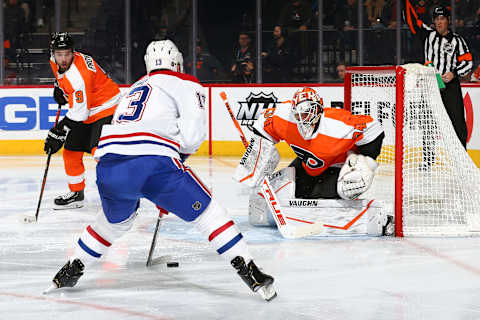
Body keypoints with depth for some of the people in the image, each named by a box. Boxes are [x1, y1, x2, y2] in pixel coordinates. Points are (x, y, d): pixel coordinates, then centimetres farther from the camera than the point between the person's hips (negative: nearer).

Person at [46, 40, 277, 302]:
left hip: (108, 163, 6)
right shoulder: (186, 84, 16)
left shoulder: (137, 86, 34)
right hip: (152, 164, -5)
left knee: (116, 220, 34)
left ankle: (71, 271, 39)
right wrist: (181, 154, 22)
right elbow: (192, 135, 2)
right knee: (207, 212, 9)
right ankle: (250, 272, 1)